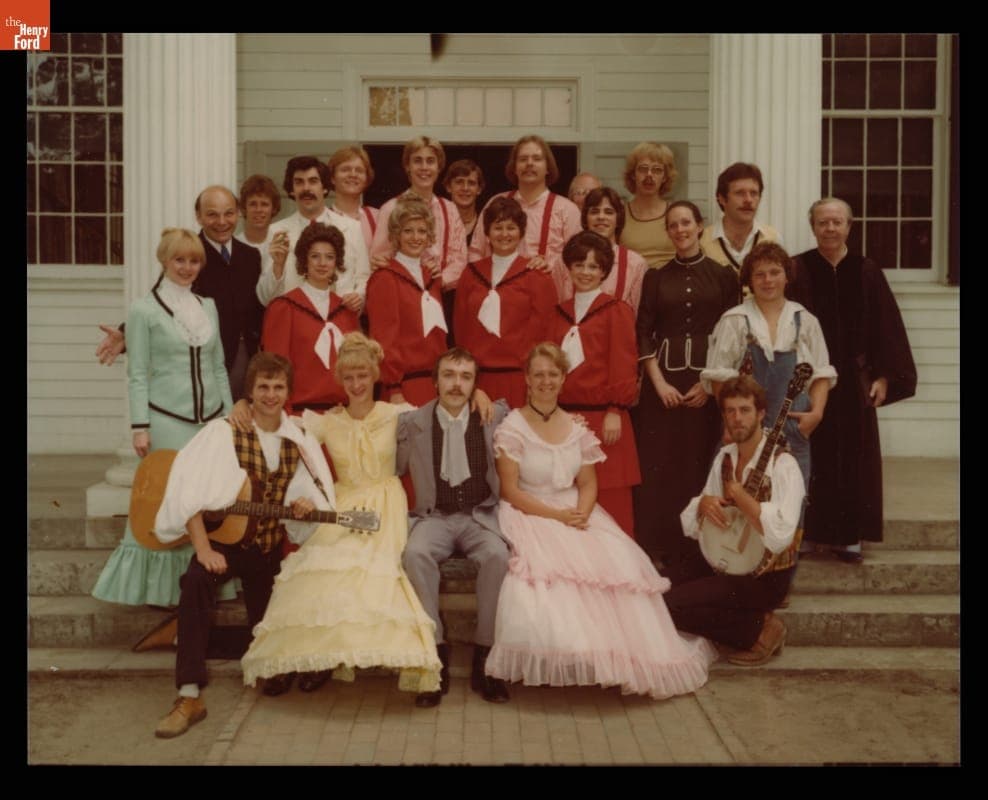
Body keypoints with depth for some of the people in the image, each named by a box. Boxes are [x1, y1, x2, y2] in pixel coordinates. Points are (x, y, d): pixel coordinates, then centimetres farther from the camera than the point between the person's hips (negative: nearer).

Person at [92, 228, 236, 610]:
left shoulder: (209, 307, 13)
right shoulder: (144, 310, 0)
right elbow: (137, 375, -3)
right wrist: (140, 427, -9)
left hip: (212, 419, 4)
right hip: (166, 421, -4)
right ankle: (162, 588, 10)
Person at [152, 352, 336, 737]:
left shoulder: (299, 441, 3)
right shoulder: (223, 432, -9)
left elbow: (312, 494, 10)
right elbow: (190, 495, -17)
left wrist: (306, 505, -15)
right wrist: (203, 548, -26)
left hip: (269, 546, 4)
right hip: (225, 539, -4)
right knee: (196, 580, -35)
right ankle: (189, 696, -31)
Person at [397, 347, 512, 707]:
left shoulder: (496, 416, 1)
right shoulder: (412, 422, 2)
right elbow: (393, 472, 11)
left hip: (480, 515, 0)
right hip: (433, 517, 0)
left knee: (497, 555, -32)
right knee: (415, 553, -33)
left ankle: (484, 657, -17)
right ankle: (436, 652, -20)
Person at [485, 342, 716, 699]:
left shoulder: (577, 428, 11)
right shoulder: (513, 428, -3)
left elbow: (588, 484, 10)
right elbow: (510, 491, -8)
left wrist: (582, 513, -13)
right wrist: (556, 515, -17)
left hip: (577, 515, 4)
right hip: (530, 517, -4)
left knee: (619, 564, -22)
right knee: (548, 569, -34)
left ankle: (626, 655, -13)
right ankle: (568, 657, -20)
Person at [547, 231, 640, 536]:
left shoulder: (616, 311, 0)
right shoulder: (560, 313, 16)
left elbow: (624, 365, -5)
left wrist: (615, 411, -11)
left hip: (602, 416, -5)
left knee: (609, 499, -3)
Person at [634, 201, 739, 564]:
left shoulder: (722, 276, 6)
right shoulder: (656, 277, 9)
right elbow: (643, 333, 3)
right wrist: (659, 382, -8)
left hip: (709, 381, -1)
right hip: (663, 380, 1)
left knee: (701, 464, -1)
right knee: (658, 466, -2)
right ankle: (659, 548, 5)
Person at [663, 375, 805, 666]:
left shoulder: (782, 465, -16)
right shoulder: (724, 457, 6)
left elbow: (780, 535, -33)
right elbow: (691, 526, 10)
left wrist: (736, 493, -21)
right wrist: (703, 504, -13)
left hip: (764, 574, -8)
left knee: (672, 604, -21)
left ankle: (759, 630, -2)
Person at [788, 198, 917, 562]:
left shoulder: (867, 272, 4)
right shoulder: (796, 271, -3)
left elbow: (887, 327, 5)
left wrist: (884, 376, -1)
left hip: (853, 380, 2)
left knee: (853, 458, 6)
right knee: (811, 457, 3)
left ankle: (847, 534, 17)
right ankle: (804, 531, 15)